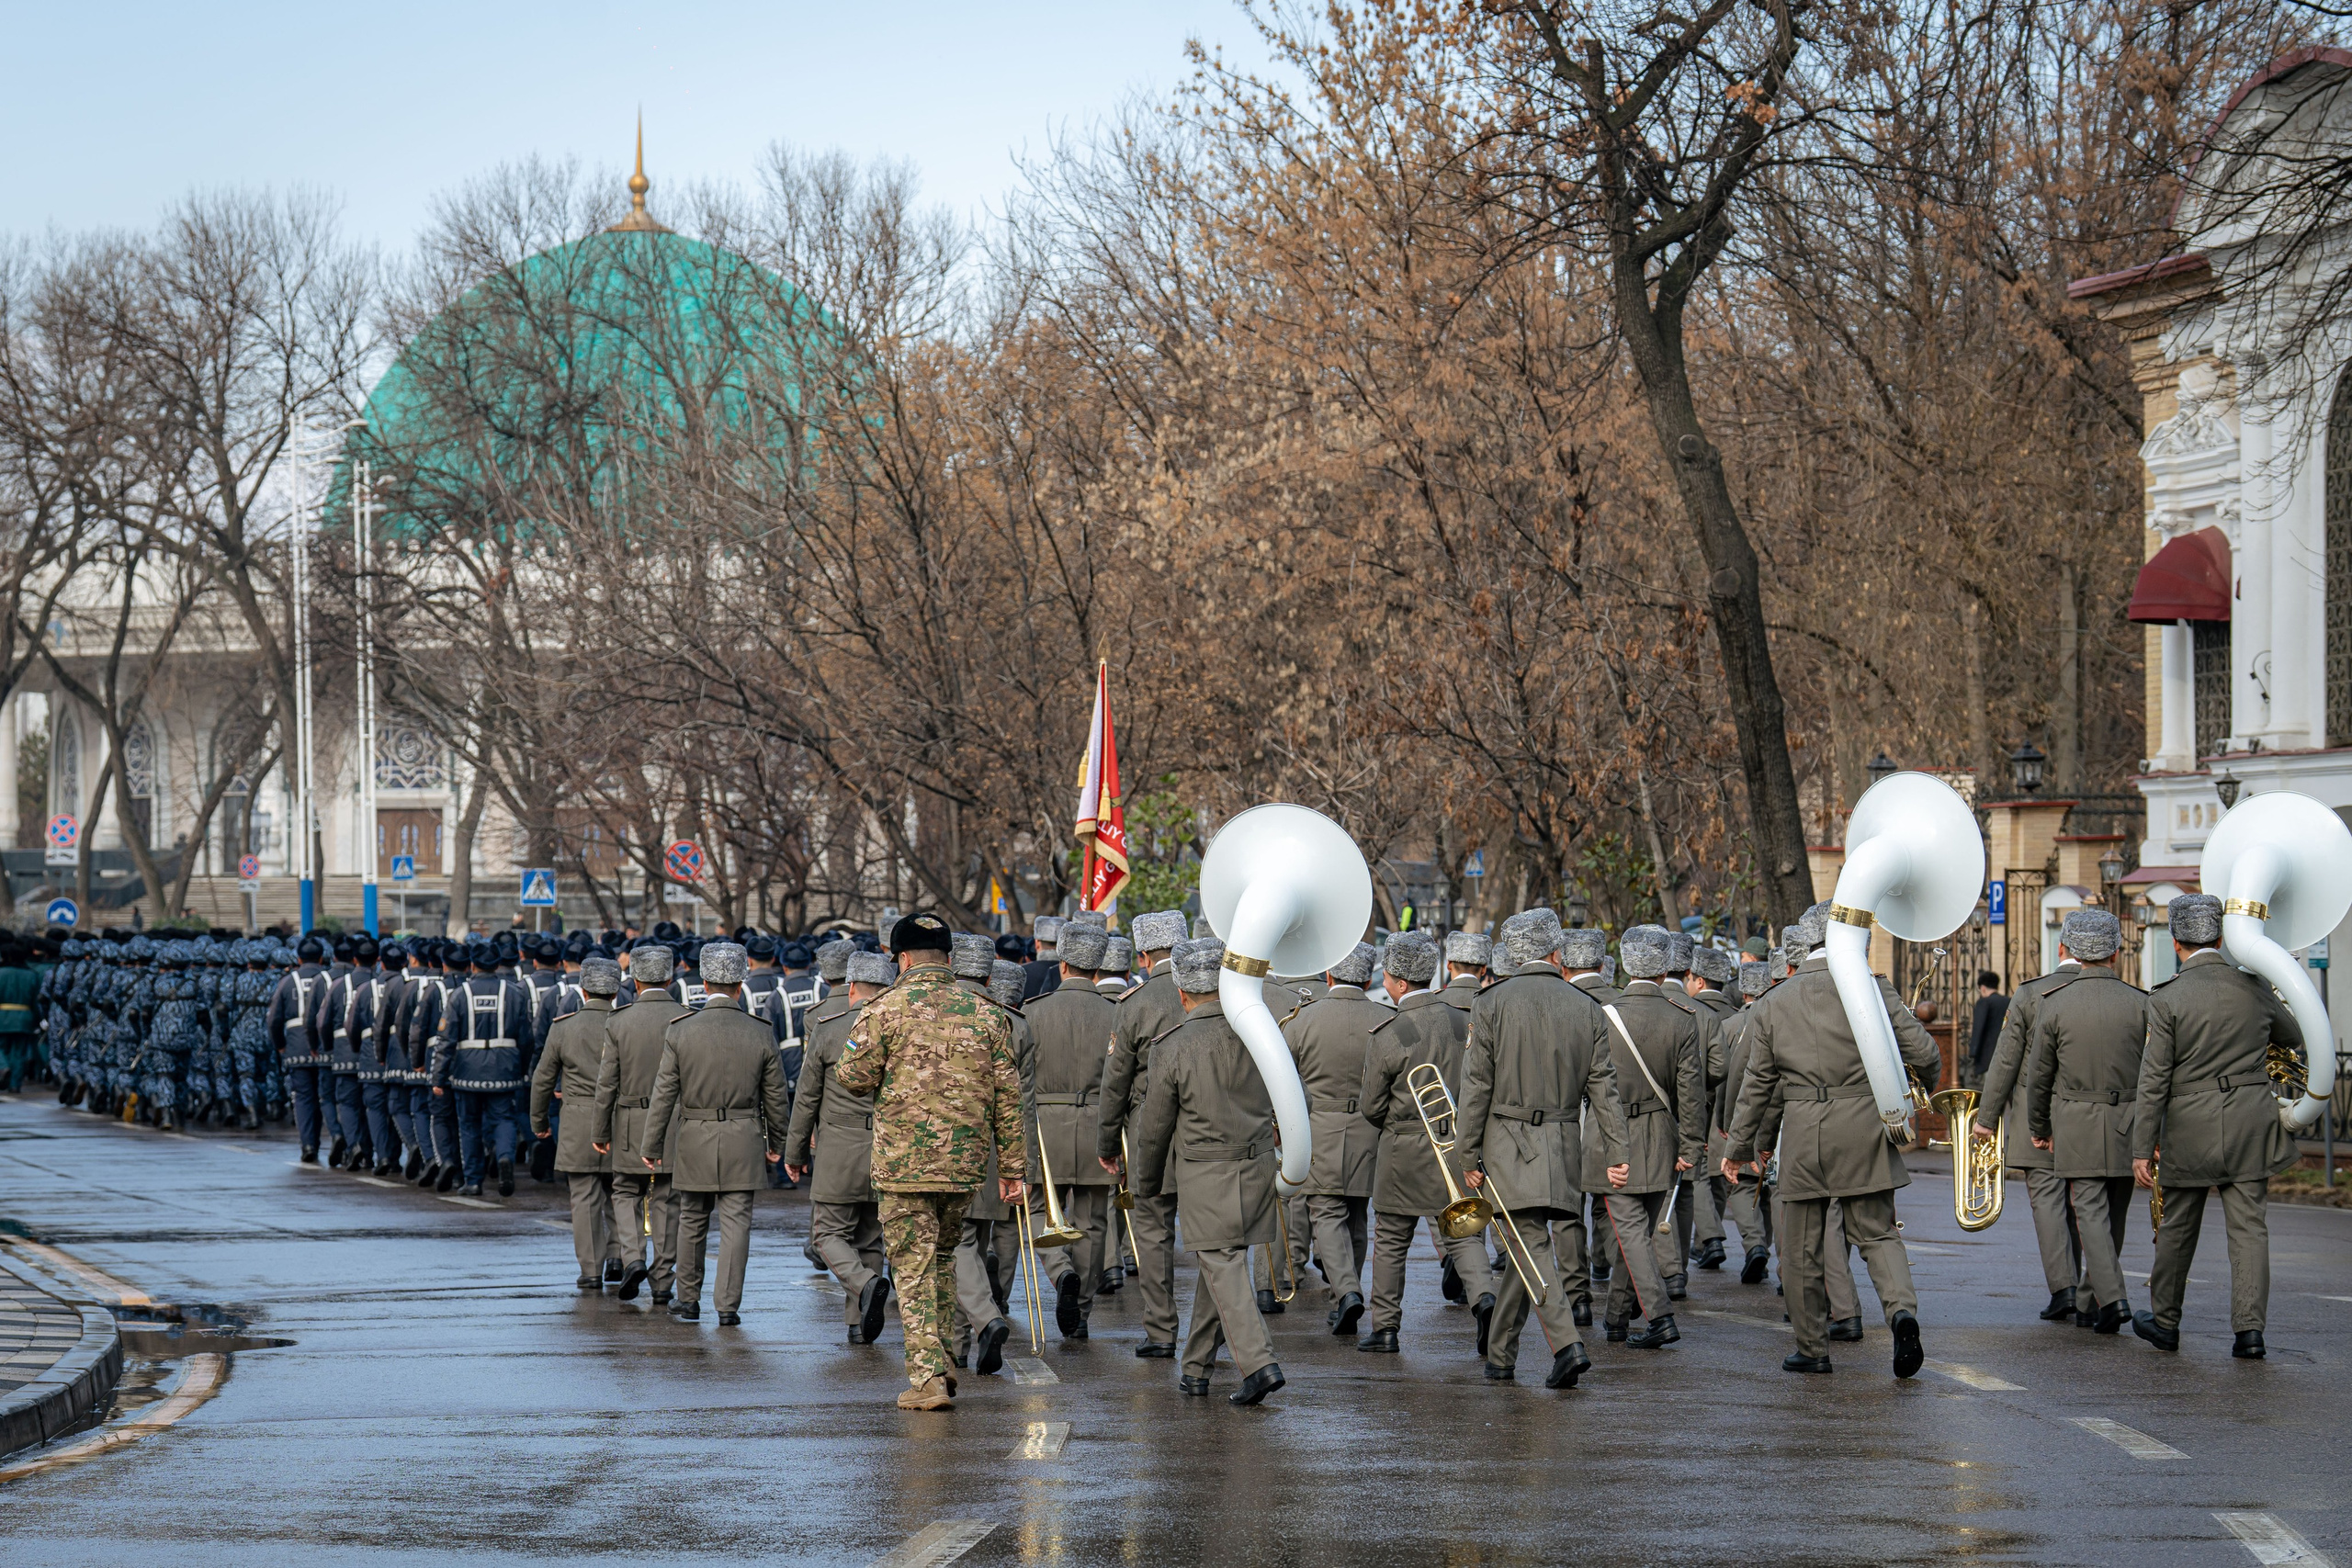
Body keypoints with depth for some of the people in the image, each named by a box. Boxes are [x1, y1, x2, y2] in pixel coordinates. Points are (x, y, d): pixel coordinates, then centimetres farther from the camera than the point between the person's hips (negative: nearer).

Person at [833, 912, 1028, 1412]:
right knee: (943, 1257, 20)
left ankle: (928, 1377, -7)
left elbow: (853, 1077, -5)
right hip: (965, 1163, 4)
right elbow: (1007, 1097, 6)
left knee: (914, 1268, -1)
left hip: (904, 1163, -4)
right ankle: (940, 1363, 21)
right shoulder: (986, 1014, 5)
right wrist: (1012, 1168, 10)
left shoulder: (887, 1008, -6)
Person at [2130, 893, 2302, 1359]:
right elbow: (2294, 1038, 19)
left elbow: (2154, 1081, -10)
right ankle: (2250, 1328, -7)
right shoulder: (2255, 987, 1)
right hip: (2251, 1122, 2)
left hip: (2190, 1128, -2)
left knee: (2178, 1227, 12)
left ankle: (2164, 1321, 25)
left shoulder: (2167, 999, -10)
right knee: (2249, 1226, 2)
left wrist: (2143, 1148, -6)